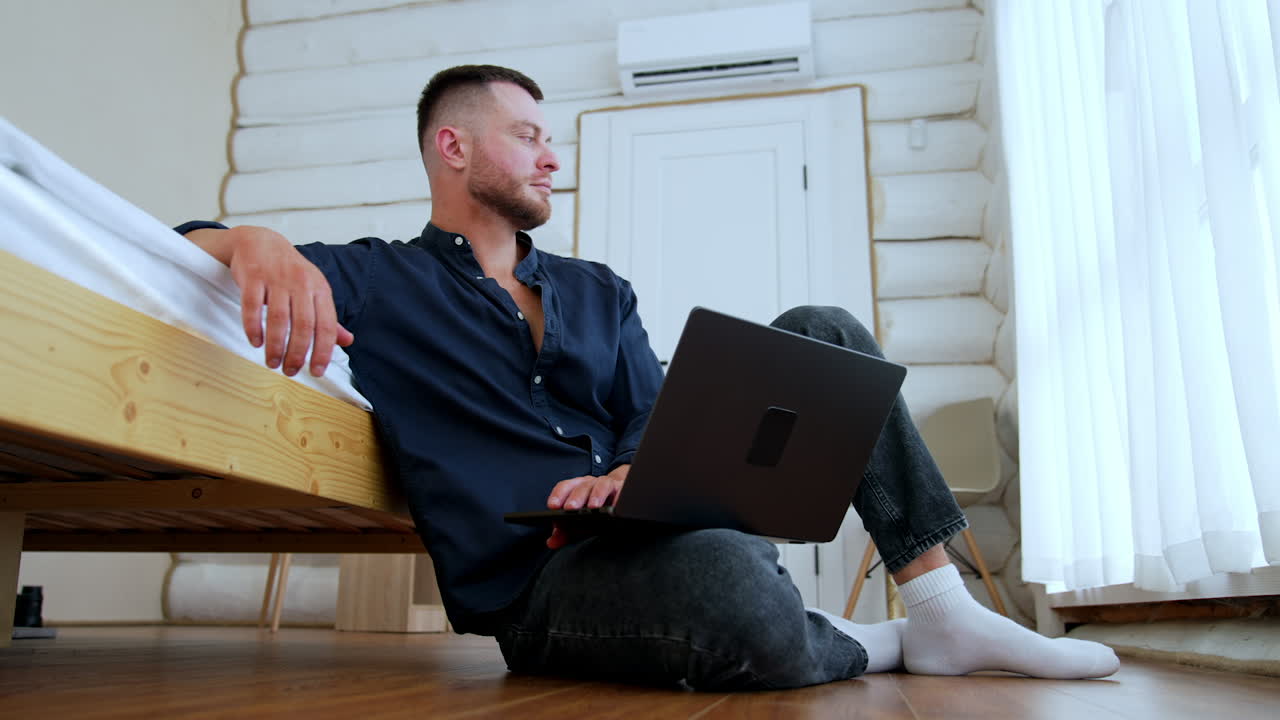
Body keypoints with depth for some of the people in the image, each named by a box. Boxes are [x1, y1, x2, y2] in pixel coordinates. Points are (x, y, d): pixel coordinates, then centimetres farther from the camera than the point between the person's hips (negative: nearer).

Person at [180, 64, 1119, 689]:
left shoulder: (599, 293, 18)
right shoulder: (380, 282, 4)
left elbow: (656, 415, 7)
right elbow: (189, 242, -3)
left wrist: (630, 473, -18)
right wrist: (259, 243, -28)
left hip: (653, 524, 6)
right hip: (542, 583, -6)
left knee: (819, 335, -5)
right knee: (729, 582, -40)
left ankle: (941, 608, -10)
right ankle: (856, 645, -5)